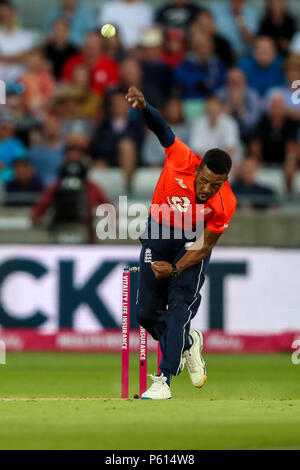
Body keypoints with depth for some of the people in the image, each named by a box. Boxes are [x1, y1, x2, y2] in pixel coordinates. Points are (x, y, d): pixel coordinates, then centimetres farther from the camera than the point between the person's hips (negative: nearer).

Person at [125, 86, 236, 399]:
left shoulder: (225, 204, -27)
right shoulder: (182, 160, -27)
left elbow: (206, 246, -18)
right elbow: (162, 129, -32)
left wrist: (175, 269, -30)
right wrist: (143, 107, -54)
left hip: (192, 242, -2)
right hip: (158, 234, 2)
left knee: (180, 306, -19)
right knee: (147, 312, 2)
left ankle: (164, 379, -19)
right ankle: (187, 343, 32)